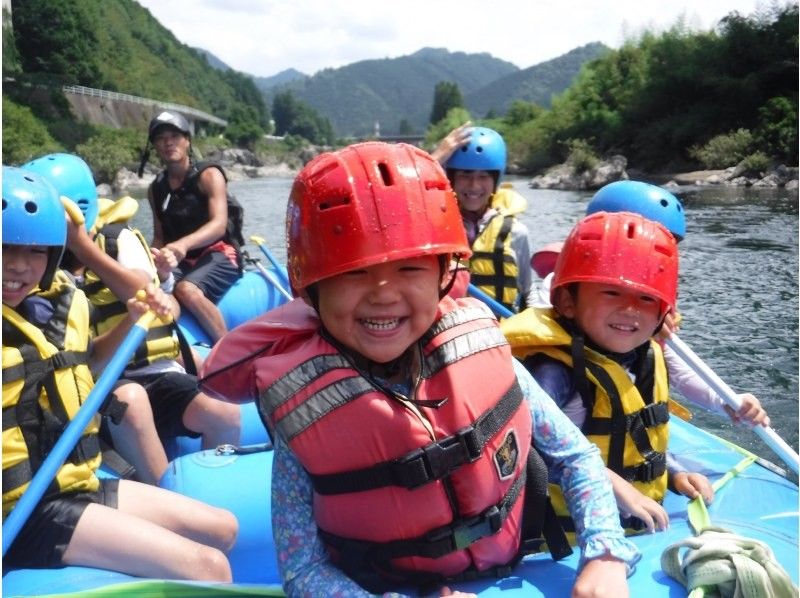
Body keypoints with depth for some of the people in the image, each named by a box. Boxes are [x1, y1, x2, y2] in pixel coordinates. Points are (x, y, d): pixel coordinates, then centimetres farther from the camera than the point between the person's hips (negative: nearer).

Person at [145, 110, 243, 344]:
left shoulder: (208, 175, -4)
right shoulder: (156, 188, 13)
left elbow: (219, 225, -18)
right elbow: (159, 236, 19)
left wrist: (183, 244, -37)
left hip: (219, 255, -5)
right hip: (181, 262, 5)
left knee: (187, 289, -34)